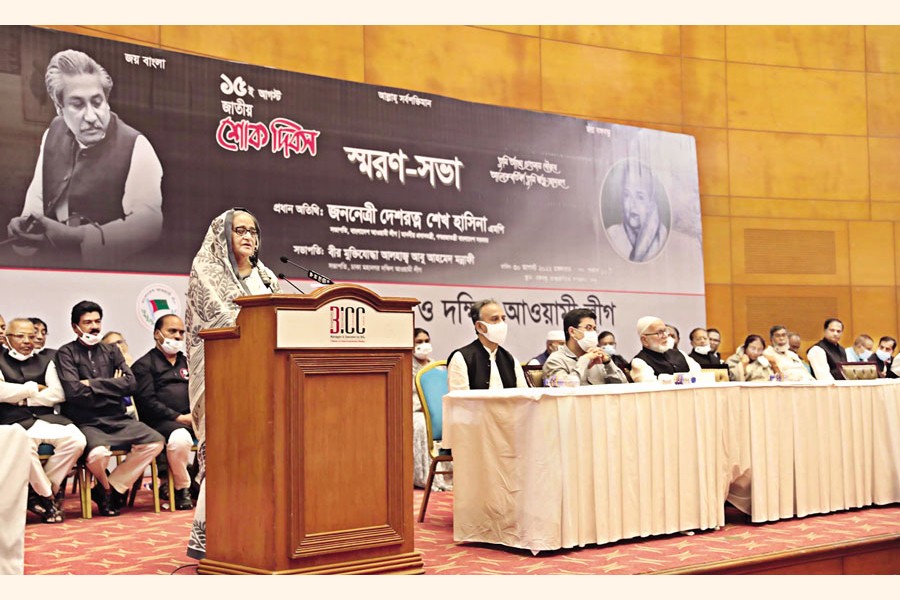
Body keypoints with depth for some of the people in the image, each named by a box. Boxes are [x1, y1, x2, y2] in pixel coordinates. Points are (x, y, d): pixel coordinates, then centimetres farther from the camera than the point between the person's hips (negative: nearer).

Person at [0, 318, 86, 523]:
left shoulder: (44, 362, 19)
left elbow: (58, 394, 5)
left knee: (76, 440, -26)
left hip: (45, 417, 4)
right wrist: (33, 388, 1)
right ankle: (47, 496, -15)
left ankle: (37, 491, -10)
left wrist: (22, 398, -2)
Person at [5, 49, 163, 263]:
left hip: (107, 266, -4)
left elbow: (149, 221, -22)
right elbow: (37, 193, 15)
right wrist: (27, 224, -7)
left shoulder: (136, 146, -14)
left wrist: (76, 237, -29)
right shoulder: (54, 132, 7)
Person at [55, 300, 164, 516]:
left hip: (118, 418, 5)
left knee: (155, 442, -15)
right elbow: (74, 391, -14)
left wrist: (93, 384, -7)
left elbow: (130, 383, 2)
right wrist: (112, 386, -3)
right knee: (98, 453, -35)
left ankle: (111, 489, -1)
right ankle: (108, 488, 4)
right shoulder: (66, 353, 1)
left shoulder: (111, 350, 16)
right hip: (86, 423, -5)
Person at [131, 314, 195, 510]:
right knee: (180, 438, -38)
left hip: (190, 419, 6)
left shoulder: (186, 362, 26)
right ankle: (181, 489, -15)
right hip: (160, 421, -5)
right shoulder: (144, 365, 7)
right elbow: (147, 401, -6)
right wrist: (178, 417, -13)